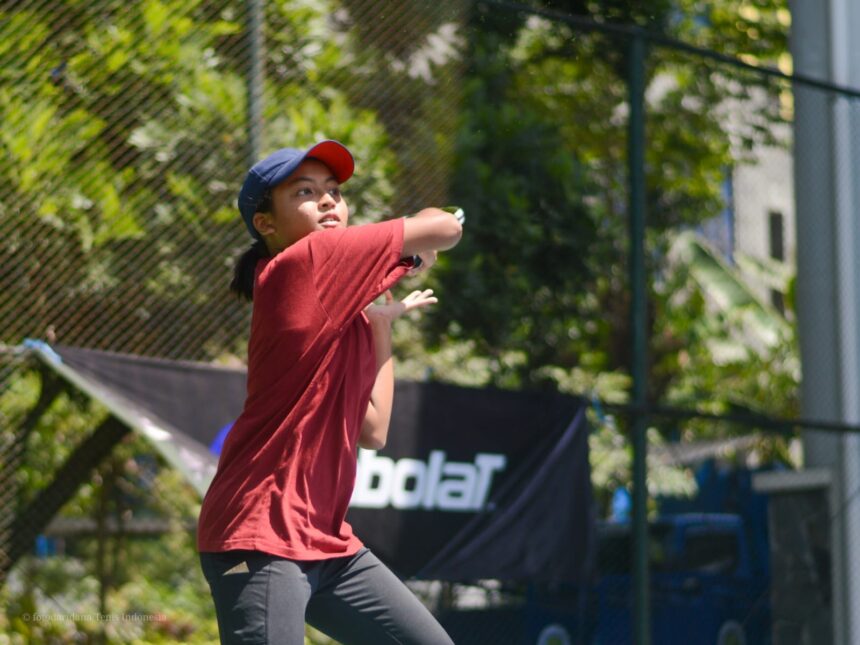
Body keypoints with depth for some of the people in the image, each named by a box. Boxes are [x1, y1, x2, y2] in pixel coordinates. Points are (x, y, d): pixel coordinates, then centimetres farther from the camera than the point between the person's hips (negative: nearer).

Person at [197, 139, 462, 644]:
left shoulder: (346, 310, 16)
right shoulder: (303, 263, -10)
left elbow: (372, 431, 12)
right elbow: (444, 227, -12)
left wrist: (383, 322, 16)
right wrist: (418, 240, 11)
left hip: (328, 542, 10)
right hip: (261, 539, -10)